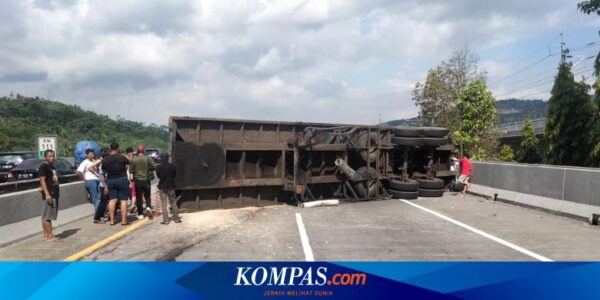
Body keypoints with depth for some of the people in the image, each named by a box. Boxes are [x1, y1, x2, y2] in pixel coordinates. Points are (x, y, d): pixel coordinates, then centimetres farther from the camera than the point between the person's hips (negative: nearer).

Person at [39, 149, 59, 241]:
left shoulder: (52, 166, 18)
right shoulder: (43, 167, -10)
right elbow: (42, 181, -17)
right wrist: (47, 194, -25)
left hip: (54, 194, 9)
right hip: (49, 194, -9)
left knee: (49, 215, 11)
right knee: (47, 216, -6)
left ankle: (46, 235, 16)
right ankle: (49, 236, -6)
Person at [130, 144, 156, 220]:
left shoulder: (133, 160, -6)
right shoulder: (148, 159, -8)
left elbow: (130, 170, -3)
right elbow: (154, 166, -13)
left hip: (137, 180, 0)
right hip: (146, 180, 0)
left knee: (139, 197, 7)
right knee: (147, 196, 14)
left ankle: (140, 214, 8)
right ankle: (148, 207, -12)